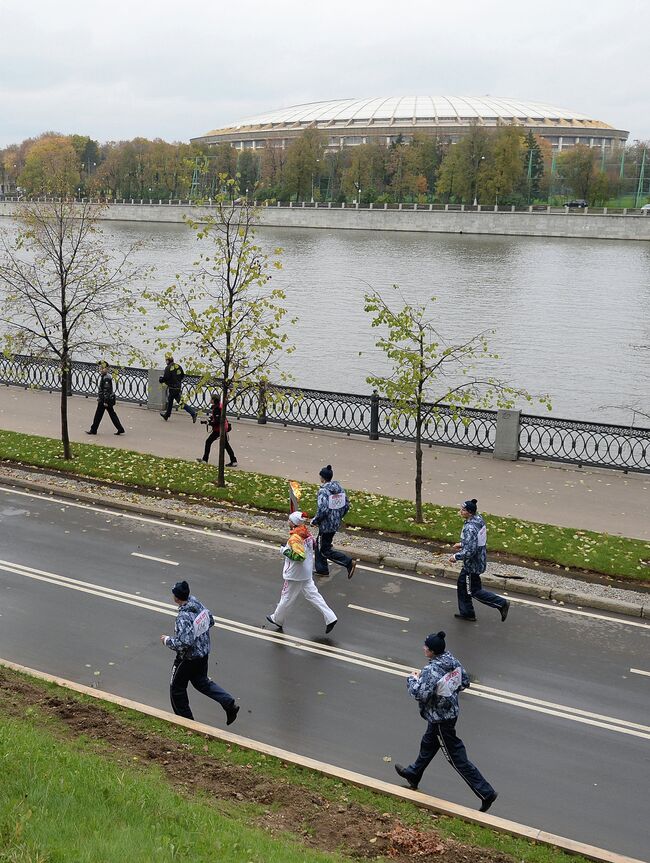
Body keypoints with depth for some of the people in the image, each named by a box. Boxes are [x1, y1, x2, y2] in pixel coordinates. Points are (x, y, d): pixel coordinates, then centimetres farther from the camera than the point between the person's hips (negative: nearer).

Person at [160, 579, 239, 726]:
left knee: (177, 688, 16)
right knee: (201, 681, 27)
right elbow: (211, 621, 7)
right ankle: (229, 704, 16)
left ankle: (185, 720, 29)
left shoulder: (183, 617, -32)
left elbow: (184, 643, -35)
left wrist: (167, 640, -19)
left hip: (188, 658, -8)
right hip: (203, 653, 8)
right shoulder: (197, 604, -8)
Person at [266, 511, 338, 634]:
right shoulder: (306, 531, -2)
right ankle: (330, 618, 11)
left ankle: (277, 619, 31)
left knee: (287, 597, 11)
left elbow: (299, 556, -32)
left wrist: (285, 551, -19)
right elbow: (313, 545, 13)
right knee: (312, 594, 15)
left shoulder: (295, 538, -27)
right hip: (307, 572, 8)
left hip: (295, 574, -8)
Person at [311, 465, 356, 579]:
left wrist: (314, 521, -13)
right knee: (320, 545, 24)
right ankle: (321, 569, 31)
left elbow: (323, 510, -28)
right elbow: (347, 505, 7)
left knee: (325, 550, 3)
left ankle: (349, 562, -8)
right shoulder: (339, 487, 2)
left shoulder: (323, 491, -22)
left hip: (326, 524, -9)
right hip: (336, 523, 9)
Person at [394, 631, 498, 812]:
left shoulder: (431, 670, -32)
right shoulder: (453, 661, -6)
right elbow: (464, 682, 4)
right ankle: (413, 774, 52)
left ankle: (486, 792, 7)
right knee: (428, 744, 29)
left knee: (457, 758, 3)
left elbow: (420, 694, -31)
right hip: (451, 711, 9)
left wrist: (412, 679, -13)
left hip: (440, 718, -9)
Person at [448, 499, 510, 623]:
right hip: (480, 559, 10)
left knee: (474, 591, 7)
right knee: (462, 584, 22)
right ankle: (466, 613, 34)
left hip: (473, 564, -10)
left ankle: (502, 603, 12)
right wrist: (462, 544, 15)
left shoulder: (470, 528, -31)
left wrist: (456, 557, -19)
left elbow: (470, 551, -33)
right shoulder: (479, 518, -2)